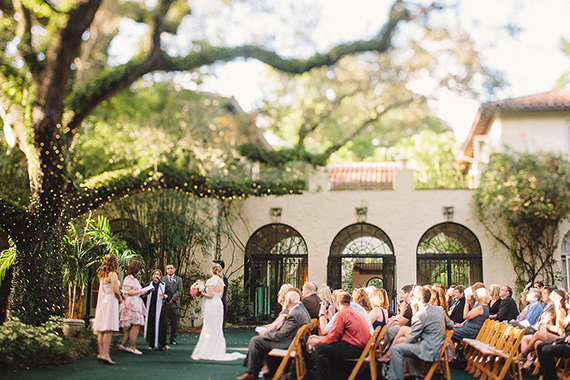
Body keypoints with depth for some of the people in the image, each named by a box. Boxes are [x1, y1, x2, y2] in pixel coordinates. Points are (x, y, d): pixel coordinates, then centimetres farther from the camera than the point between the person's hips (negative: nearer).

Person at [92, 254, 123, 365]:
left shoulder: (102, 275, 13)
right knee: (108, 330, -8)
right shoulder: (112, 274, -11)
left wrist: (118, 297, 19)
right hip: (110, 302, -8)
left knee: (101, 330, 8)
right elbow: (115, 290, -18)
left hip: (102, 302, 8)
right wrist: (120, 299, 1)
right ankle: (105, 355, -11)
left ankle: (101, 353, 13)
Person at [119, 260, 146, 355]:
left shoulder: (134, 279, 23)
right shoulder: (128, 278, -9)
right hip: (131, 304, -10)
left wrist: (142, 292, 16)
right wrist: (140, 292, -13)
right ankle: (132, 347, -8)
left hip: (137, 304, 10)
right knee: (136, 325, -12)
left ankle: (123, 345, 16)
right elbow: (127, 292, -18)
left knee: (132, 326, 9)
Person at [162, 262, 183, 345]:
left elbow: (179, 291, 3)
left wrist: (173, 299, -8)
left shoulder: (179, 279, 11)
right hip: (165, 303, 0)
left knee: (174, 322, 3)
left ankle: (173, 338, 11)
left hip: (174, 303, 0)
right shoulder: (163, 279, 12)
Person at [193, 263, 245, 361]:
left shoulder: (211, 281, -14)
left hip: (211, 306, -8)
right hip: (219, 305, 8)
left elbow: (211, 295, -21)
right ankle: (218, 351, 15)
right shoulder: (221, 281, 10)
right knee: (217, 329, 12)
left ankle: (208, 352, 0)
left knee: (209, 328, -3)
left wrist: (202, 293, -3)